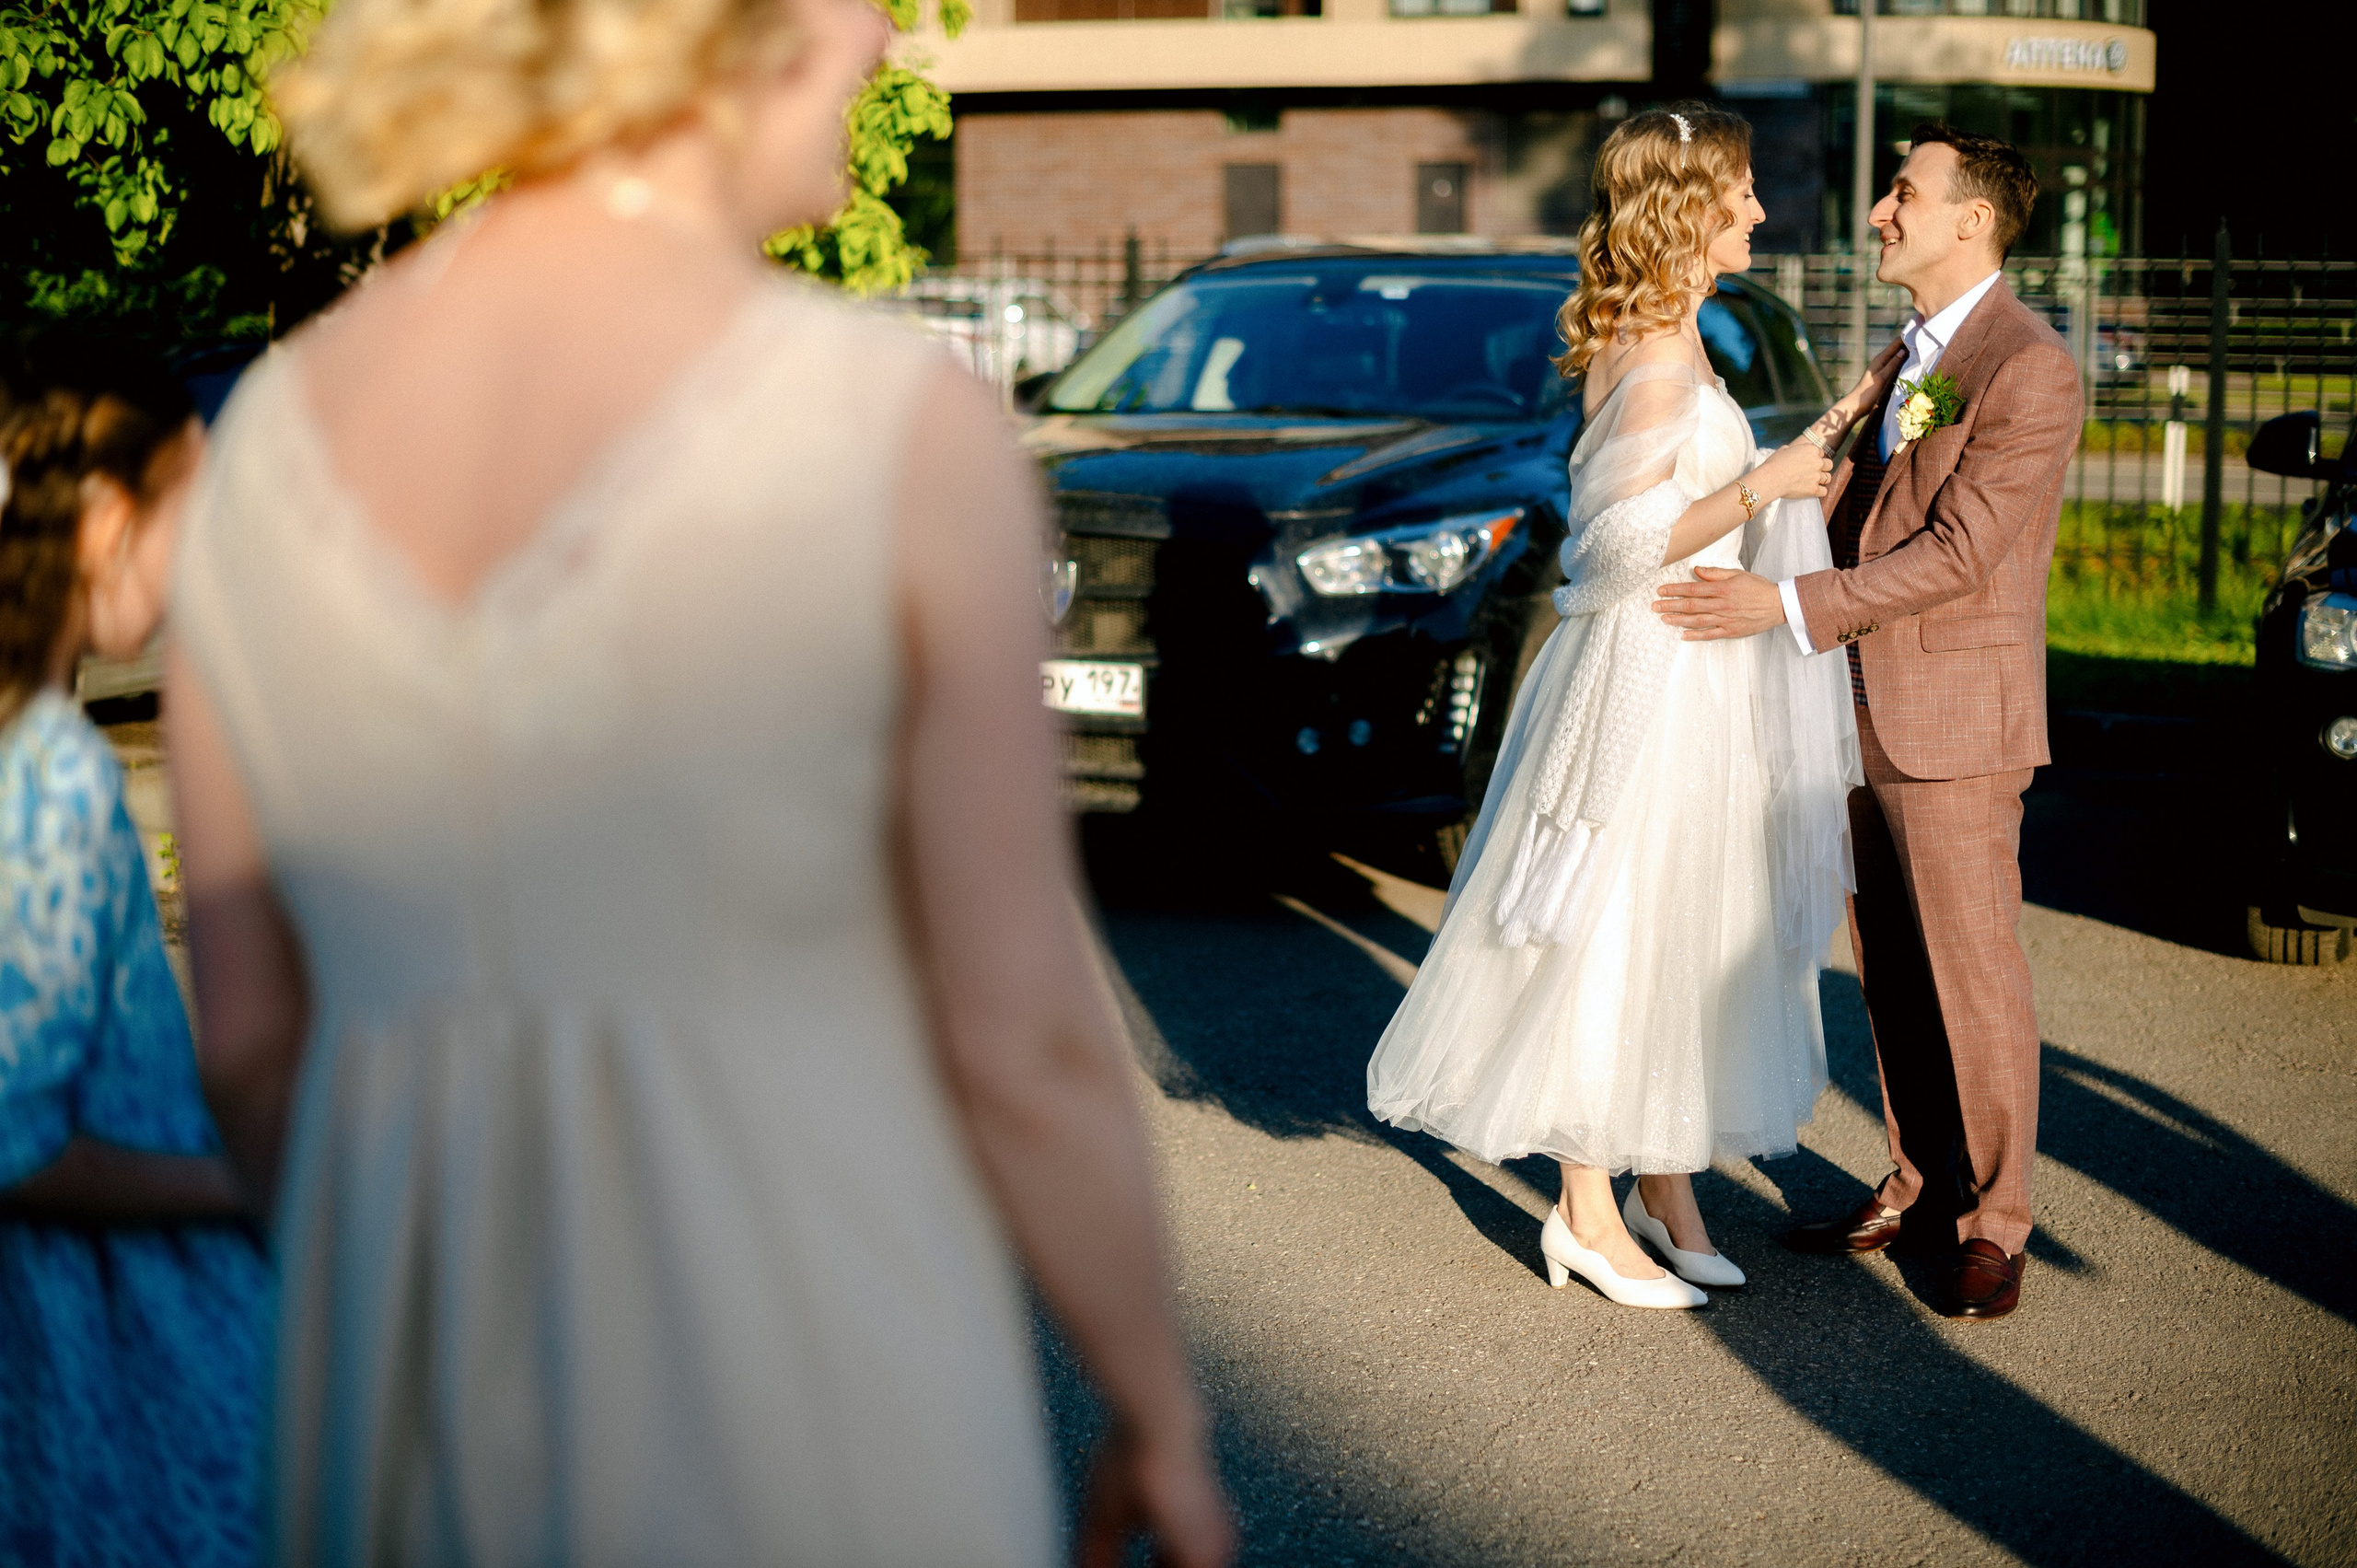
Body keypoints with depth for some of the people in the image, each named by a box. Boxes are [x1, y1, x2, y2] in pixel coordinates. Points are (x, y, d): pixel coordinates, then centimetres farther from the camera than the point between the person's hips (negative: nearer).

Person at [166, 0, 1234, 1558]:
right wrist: (1165, 1415, 3)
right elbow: (1027, 1036, -12)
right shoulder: (905, 430, -16)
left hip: (441, 1440, 5)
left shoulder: (274, 439, -1)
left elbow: (252, 1036, 5)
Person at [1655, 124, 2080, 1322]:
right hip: (1868, 714, 8)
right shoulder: (1899, 362, 15)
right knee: (1893, 975, 14)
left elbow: (1958, 550, -19)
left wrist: (1792, 606, -22)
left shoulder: (2031, 369, -13)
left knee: (1972, 977, 0)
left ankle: (1992, 1222, 11)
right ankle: (1917, 1187, 25)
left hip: (1953, 724, -8)